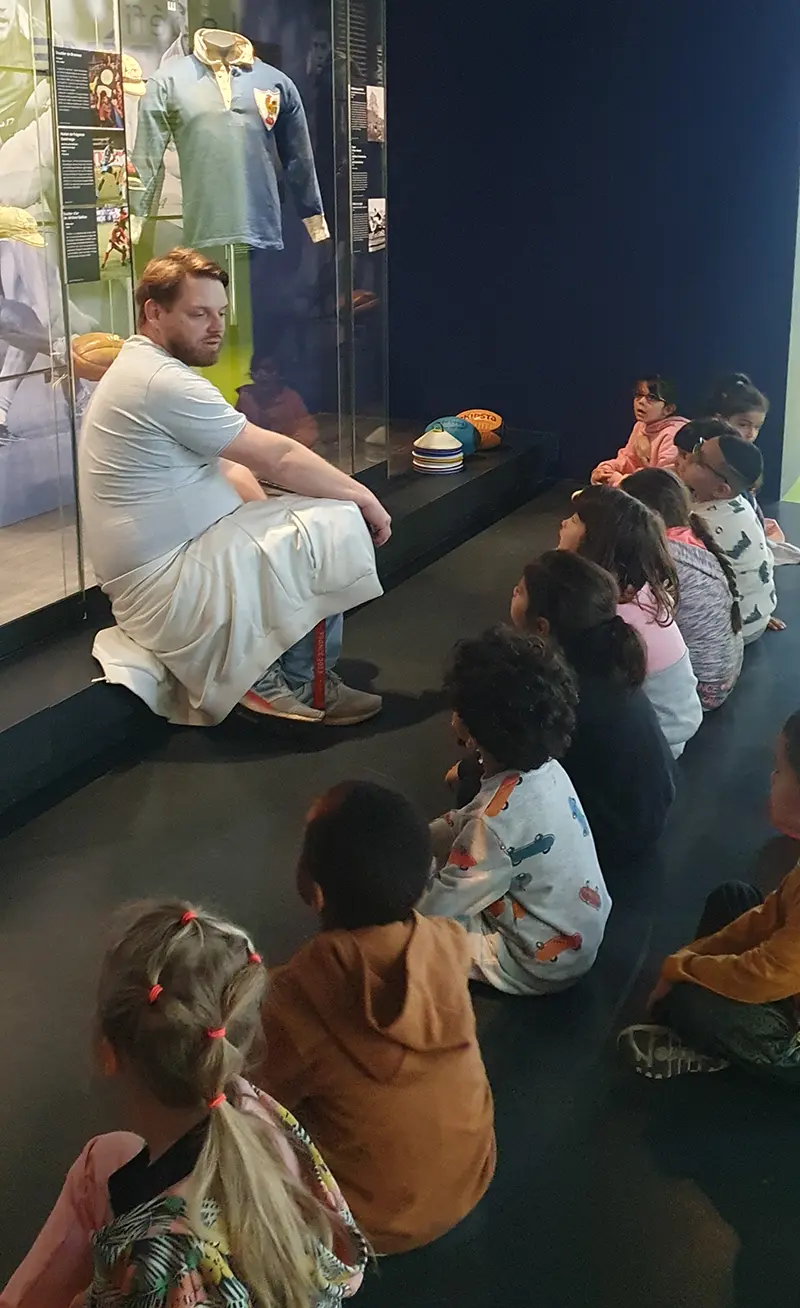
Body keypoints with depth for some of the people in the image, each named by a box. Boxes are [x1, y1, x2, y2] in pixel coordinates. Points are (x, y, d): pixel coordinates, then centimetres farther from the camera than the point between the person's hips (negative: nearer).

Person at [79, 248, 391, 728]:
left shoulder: (143, 369, 15)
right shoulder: (165, 382, -19)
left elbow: (230, 463, 15)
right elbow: (276, 458, -16)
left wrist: (268, 515, -1)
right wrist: (362, 497, -5)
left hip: (157, 573, 11)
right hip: (169, 588, -11)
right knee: (340, 526, -11)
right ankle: (299, 683, 1)